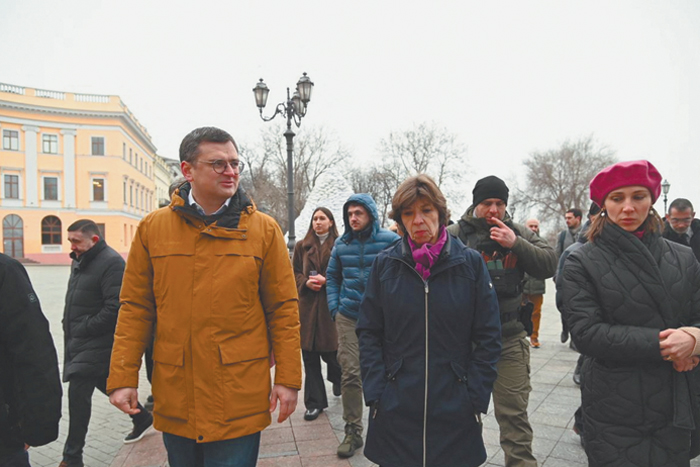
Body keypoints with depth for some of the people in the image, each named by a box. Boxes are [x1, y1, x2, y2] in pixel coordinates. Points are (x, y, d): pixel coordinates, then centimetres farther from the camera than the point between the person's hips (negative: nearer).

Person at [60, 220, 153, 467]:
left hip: (98, 342, -10)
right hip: (78, 340, 10)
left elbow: (115, 307, -24)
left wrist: (82, 329, -18)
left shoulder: (111, 262, -18)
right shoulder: (79, 261, 13)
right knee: (105, 384, 19)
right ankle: (142, 418, 37)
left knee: (78, 393, -7)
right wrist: (69, 327, 11)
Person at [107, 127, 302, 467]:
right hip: (174, 399, 3)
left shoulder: (264, 229, -3)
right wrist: (123, 377, 1)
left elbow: (284, 308, -3)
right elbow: (135, 308, 4)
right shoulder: (152, 228, 1)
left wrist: (288, 379, -5)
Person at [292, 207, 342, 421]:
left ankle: (338, 384, 38)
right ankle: (314, 402, 20)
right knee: (309, 357, 6)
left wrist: (325, 280, -15)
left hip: (330, 306, -3)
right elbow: (295, 273, 11)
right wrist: (306, 282, -7)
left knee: (330, 353, 4)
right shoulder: (302, 246, 11)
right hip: (307, 307, 3)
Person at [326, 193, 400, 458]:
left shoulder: (390, 241, -7)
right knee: (350, 374, 0)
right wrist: (334, 308, 6)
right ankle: (352, 431, 15)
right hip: (348, 317, 2)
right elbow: (332, 277, 15)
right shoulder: (342, 244, 5)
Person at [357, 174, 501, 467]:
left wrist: (476, 398, -5)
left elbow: (488, 337, -1)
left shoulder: (471, 263, -4)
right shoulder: (385, 264, -2)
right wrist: (376, 394, -6)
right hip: (395, 409, 1)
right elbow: (368, 333, 0)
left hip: (455, 411, 0)